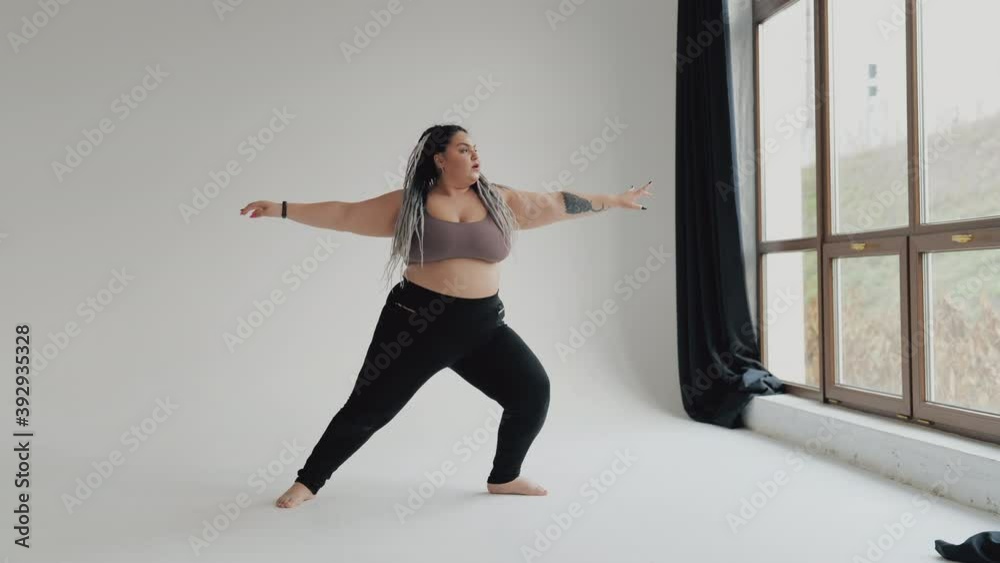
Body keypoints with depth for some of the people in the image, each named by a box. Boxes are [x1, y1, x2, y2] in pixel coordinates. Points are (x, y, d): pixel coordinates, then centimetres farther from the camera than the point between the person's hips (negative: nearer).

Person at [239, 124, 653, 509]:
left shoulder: (499, 200, 4)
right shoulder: (408, 203, -1)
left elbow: (556, 204, 11)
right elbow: (343, 214, 3)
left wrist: (616, 201, 15)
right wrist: (283, 209, 0)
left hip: (482, 325, 3)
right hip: (416, 320, -3)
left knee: (533, 390, -3)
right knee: (368, 407, 1)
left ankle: (504, 477, 19)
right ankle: (308, 482, 22)